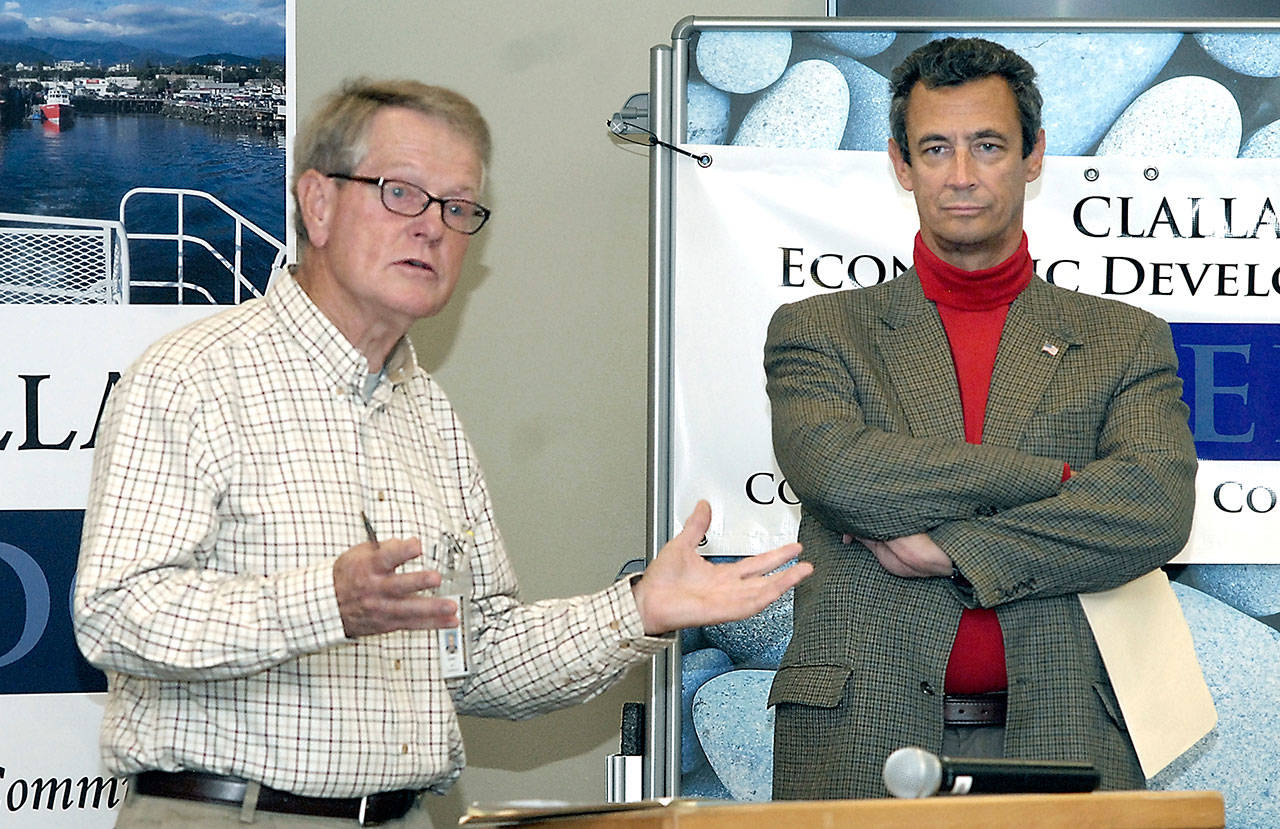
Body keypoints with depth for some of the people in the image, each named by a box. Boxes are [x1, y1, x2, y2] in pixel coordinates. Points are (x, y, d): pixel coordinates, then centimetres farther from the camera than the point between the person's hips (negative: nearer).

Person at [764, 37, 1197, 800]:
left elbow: (1158, 508, -3)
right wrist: (1058, 478, -6)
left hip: (1062, 742, 1)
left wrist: (953, 550, -8)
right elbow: (838, 470, -8)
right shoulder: (819, 331, 12)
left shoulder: (1126, 341, 14)